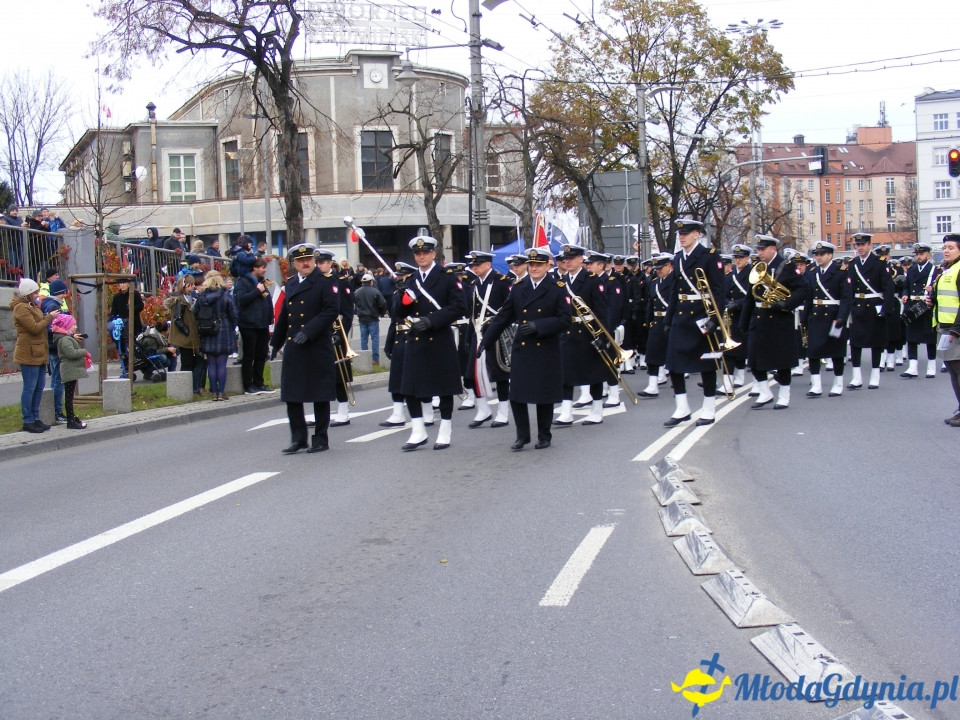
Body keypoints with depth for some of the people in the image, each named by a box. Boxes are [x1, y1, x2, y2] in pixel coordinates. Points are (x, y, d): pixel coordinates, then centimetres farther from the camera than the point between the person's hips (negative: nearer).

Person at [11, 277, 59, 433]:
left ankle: (35, 418, 17)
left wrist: (48, 316, 6)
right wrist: (49, 317, -9)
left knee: (39, 387, 10)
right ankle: (28, 421, -1)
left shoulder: (31, 306, 20)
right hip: (29, 354, -10)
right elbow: (35, 328, -17)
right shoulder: (21, 308, -11)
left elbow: (40, 325, 22)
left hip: (39, 353, 10)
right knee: (30, 388, -6)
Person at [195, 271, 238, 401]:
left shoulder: (201, 297, -2)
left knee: (211, 364, 7)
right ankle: (221, 392, 0)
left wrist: (201, 329, 13)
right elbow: (234, 315, -5)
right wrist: (232, 328, 9)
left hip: (207, 335, 2)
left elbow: (195, 314, 2)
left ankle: (214, 392, 7)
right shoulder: (226, 296, -7)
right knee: (222, 364, 1)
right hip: (224, 334, -2)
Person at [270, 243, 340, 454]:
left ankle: (320, 438, 12)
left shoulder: (326, 280, -4)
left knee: (320, 395, 3)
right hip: (293, 348, 6)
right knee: (291, 394, 5)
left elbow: (331, 310, -14)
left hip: (318, 347, -6)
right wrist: (276, 342, 22)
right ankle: (298, 438, 15)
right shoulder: (290, 284, 14)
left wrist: (308, 332, -21)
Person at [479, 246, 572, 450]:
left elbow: (565, 319, -8)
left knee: (544, 396, 6)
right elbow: (502, 317, 8)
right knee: (517, 395, 0)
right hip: (521, 350, 2)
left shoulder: (558, 289, -2)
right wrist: (486, 341, 3)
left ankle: (544, 436, 20)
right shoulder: (517, 288, 7)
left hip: (546, 351, -2)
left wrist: (538, 326, -17)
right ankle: (522, 435, 15)